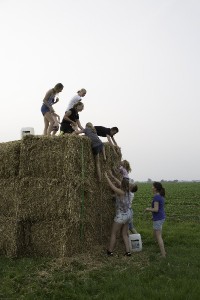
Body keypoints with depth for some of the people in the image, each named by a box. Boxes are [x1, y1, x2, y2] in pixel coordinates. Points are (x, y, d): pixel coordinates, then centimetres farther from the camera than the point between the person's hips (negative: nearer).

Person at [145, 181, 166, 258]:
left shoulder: (156, 197, -19)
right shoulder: (161, 196, 10)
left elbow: (156, 210, -22)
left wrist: (148, 209, -5)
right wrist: (151, 208, 16)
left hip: (158, 219, -9)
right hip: (161, 218, 9)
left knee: (158, 237, -2)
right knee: (155, 235, 18)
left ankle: (163, 255, 2)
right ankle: (163, 251, 21)